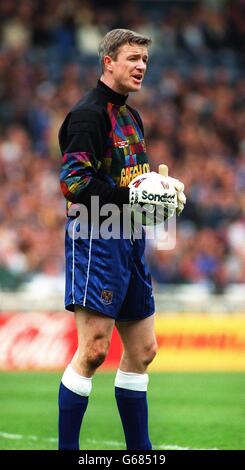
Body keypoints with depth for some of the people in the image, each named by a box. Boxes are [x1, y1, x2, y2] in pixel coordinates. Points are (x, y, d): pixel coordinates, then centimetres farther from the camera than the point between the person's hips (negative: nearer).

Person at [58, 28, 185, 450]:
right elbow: (74, 182, -19)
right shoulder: (89, 114, -11)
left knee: (142, 349, 12)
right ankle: (67, 446, -8)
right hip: (96, 241, -10)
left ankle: (139, 449, 19)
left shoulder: (130, 118, 18)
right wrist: (131, 198, -20)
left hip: (129, 241, 10)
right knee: (94, 348, -14)